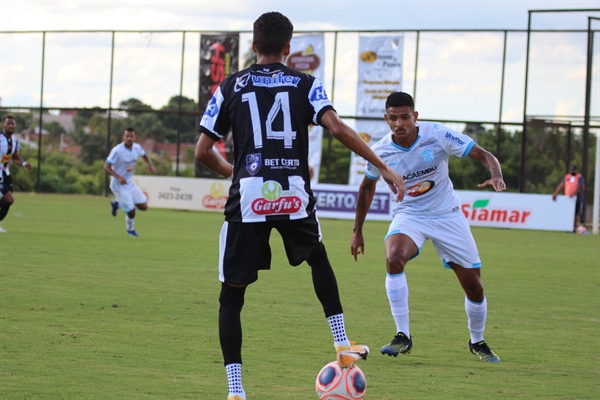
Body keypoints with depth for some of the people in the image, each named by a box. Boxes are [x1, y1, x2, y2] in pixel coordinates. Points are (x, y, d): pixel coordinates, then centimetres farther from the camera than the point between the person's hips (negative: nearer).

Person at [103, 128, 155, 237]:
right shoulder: (117, 151, -23)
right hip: (119, 185, -7)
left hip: (130, 183, 7)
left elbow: (144, 156, 20)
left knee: (144, 207, 5)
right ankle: (130, 230, 26)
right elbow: (106, 166, -23)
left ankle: (117, 203, 24)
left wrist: (150, 165, 0)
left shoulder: (137, 147, -3)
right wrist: (118, 177, -36)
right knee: (131, 211, -6)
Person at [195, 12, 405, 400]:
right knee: (319, 261, 32)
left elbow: (203, 151, 8)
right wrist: (384, 168, -7)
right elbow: (337, 127, -9)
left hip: (248, 198, -1)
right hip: (294, 196, 1)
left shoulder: (231, 86, 9)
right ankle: (343, 346, 31)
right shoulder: (305, 84, 8)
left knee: (232, 295, 9)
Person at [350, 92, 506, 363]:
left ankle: (477, 342, 31)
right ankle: (403, 337, -22)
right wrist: (358, 231, 12)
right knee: (393, 258, -32)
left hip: (447, 215, 0)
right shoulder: (380, 152, -11)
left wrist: (496, 176, -37)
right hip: (409, 216, 0)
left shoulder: (438, 135, -17)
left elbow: (483, 155, -15)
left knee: (473, 284, 2)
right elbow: (367, 186, 9)